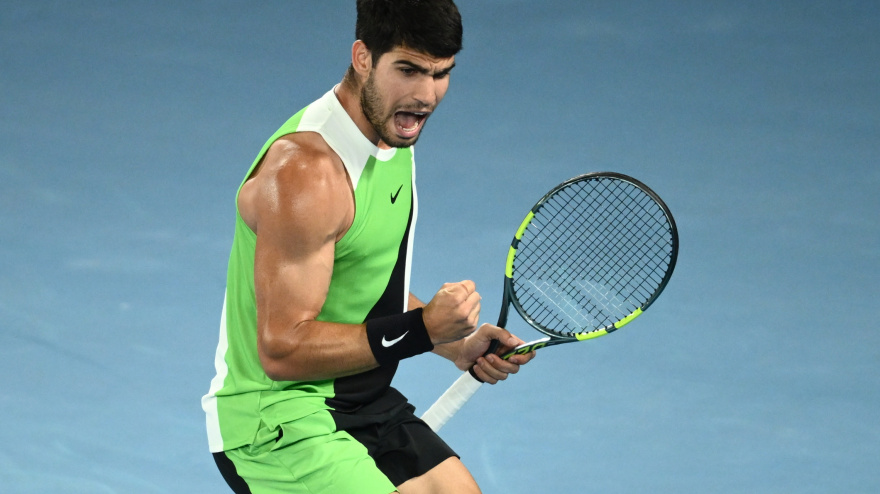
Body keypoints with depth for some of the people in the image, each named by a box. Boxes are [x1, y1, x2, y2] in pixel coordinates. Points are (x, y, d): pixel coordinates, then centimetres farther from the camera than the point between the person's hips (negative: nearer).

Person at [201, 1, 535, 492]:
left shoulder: (393, 131, 6)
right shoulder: (307, 171, -25)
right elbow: (283, 349, -27)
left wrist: (459, 345, 7)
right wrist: (422, 329, -26)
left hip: (364, 403, 10)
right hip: (275, 420, -10)